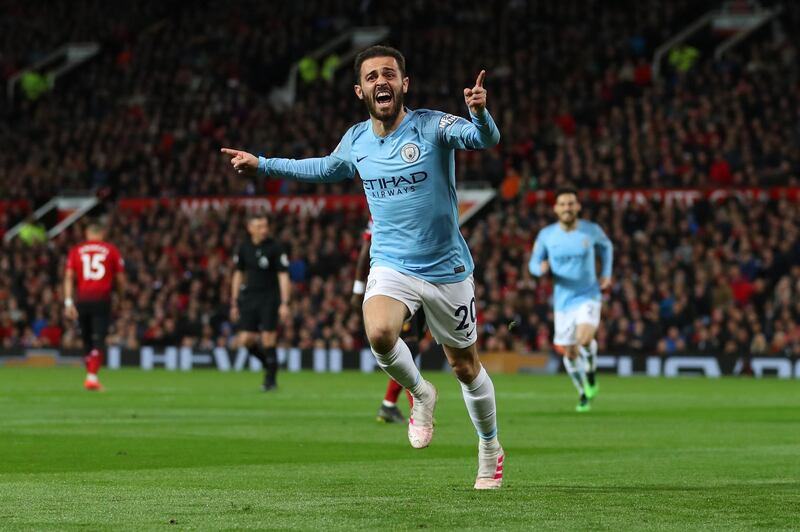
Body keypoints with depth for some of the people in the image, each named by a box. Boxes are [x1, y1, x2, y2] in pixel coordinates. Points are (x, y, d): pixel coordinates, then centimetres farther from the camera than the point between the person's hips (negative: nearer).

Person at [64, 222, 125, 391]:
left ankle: (90, 375, 18)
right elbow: (120, 280, 7)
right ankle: (92, 376, -18)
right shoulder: (111, 250, 6)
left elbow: (69, 277, 1)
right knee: (98, 341, -4)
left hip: (82, 299, 2)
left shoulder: (76, 250, 10)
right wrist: (122, 295, 23)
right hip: (102, 299, -2)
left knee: (87, 340, 14)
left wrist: (68, 302, -2)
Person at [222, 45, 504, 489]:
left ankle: (490, 448, 34)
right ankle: (420, 394, 0)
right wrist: (263, 165, 23)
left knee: (465, 366, 9)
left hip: (447, 269, -2)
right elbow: (326, 169, 23)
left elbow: (486, 139, -31)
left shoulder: (432, 127, -14)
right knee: (379, 332, -29)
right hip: (391, 265, 2)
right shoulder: (356, 140, 1)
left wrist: (479, 114, -53)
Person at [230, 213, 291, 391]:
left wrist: (284, 303, -15)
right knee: (245, 340, -3)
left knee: (268, 341, -7)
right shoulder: (244, 248, 6)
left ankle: (271, 379, 7)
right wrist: (234, 303, 12)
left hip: (269, 299, -4)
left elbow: (283, 276, -8)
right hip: (249, 297, 4)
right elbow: (238, 275, 14)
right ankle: (268, 363, 22)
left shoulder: (275, 247, -7)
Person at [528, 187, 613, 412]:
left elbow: (606, 246, 15)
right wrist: (541, 268, -19)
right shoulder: (546, 235, -5)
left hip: (588, 296, -2)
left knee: (584, 338, -29)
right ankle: (584, 394, 31)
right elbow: (533, 263, 5)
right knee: (570, 353, 7)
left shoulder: (591, 231, -6)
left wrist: (606, 274, 5)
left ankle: (591, 373, 1)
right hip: (563, 300, 2)